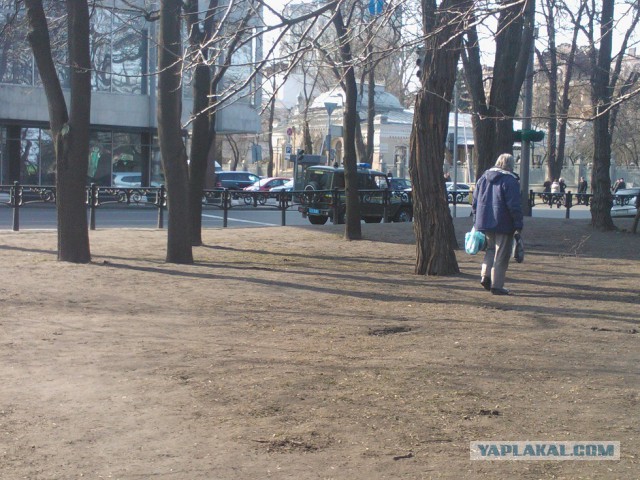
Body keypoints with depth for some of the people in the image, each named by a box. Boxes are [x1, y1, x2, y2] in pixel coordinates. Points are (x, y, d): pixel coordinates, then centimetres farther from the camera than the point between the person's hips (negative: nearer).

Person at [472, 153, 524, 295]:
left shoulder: (484, 178, 11)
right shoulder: (510, 181, -10)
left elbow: (475, 202, 14)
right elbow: (515, 206, -14)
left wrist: (476, 222, 18)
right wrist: (518, 225, -10)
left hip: (484, 223, 6)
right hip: (503, 224, -6)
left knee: (491, 249, 22)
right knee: (501, 255, 2)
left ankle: (485, 276, 5)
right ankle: (497, 285, 2)